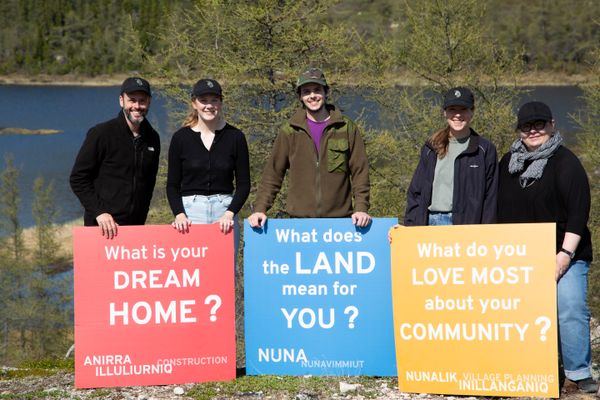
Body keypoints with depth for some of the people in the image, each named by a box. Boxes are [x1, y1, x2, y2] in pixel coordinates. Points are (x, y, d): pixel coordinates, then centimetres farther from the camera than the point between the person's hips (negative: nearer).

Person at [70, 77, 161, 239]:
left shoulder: (152, 138, 11)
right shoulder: (102, 133, -5)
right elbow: (78, 178, -6)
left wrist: (141, 216, 12)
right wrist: (99, 212, -15)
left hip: (136, 226, 5)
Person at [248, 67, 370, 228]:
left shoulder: (346, 127, 6)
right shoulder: (290, 130, 8)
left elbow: (360, 171, 4)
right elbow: (273, 172, 7)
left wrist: (361, 208, -8)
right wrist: (260, 208, -4)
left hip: (339, 218, 0)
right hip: (300, 218, 0)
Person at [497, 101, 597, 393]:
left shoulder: (565, 162, -5)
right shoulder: (508, 163, 12)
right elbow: (499, 209, 18)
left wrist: (566, 254, -18)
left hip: (562, 255, -5)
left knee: (571, 311, -12)